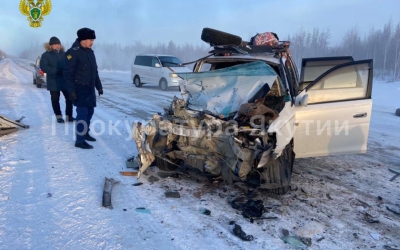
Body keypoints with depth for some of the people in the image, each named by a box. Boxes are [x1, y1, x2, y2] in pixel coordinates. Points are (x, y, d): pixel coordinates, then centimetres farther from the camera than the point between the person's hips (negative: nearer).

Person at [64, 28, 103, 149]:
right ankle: (79, 140, -4)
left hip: (90, 88, 8)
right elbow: (68, 73, -16)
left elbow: (94, 71, 20)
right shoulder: (73, 52, -13)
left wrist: (99, 86, 19)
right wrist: (71, 90, -21)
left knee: (89, 111, 14)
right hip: (80, 89, -8)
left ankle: (85, 133, 30)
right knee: (82, 113, -9)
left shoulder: (90, 52, 13)